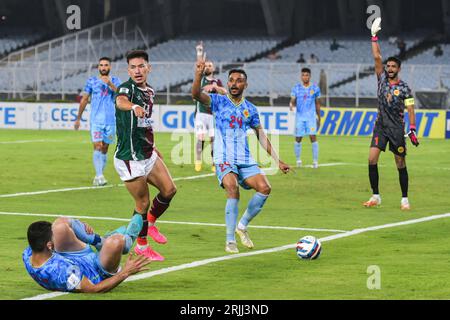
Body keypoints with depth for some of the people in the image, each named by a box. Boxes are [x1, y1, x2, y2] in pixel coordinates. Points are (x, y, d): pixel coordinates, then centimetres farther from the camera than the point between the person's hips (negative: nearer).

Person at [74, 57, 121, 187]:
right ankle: (99, 176, -21)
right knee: (97, 146, -14)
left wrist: (110, 84, -25)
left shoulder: (115, 81, 7)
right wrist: (78, 118, 12)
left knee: (105, 148, 7)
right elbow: (84, 100, 11)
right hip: (96, 120, -2)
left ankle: (99, 177, 16)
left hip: (110, 120, 2)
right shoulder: (92, 81, 5)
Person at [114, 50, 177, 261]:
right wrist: (133, 106, -64)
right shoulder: (127, 88, -16)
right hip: (129, 158, -8)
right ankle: (141, 246, 16)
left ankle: (151, 222, 29)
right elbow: (121, 101, -42)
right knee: (143, 203, -2)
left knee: (169, 190, 5)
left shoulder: (149, 91, 10)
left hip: (147, 154, 8)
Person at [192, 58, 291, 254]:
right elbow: (196, 95, -17)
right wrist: (199, 74, -35)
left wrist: (277, 160, 15)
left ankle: (242, 226, 6)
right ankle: (230, 241, -19)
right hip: (224, 159, -4)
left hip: (245, 160, 4)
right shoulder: (218, 102, 2)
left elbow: (261, 137, 18)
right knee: (233, 190, -28)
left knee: (264, 188, -16)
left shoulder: (250, 109, 12)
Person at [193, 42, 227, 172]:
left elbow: (224, 92, -8)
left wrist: (215, 87, -25)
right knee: (200, 138, -8)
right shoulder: (201, 78, 9)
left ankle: (215, 164, 3)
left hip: (213, 113, 1)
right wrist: (199, 52, -14)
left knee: (213, 139, -2)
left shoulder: (217, 82, 9)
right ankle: (198, 162, -3)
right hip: (201, 113, -1)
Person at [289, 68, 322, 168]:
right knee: (298, 138, 3)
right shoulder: (296, 88, 2)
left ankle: (315, 161, -6)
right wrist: (291, 105, -25)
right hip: (299, 117, 1)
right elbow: (292, 101, 0)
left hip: (311, 117, -1)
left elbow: (317, 104, 12)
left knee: (313, 137, -11)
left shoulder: (315, 88, 4)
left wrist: (319, 118, 14)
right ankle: (298, 159, 20)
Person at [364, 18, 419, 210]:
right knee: (372, 159, -10)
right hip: (381, 126, 3)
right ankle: (375, 196, -3)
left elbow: (410, 109, -6)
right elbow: (377, 57, 0)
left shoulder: (404, 88, -3)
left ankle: (404, 199, 8)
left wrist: (412, 130, -16)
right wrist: (374, 36, -4)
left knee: (401, 164, 0)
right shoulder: (382, 79, 5)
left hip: (397, 128, -3)